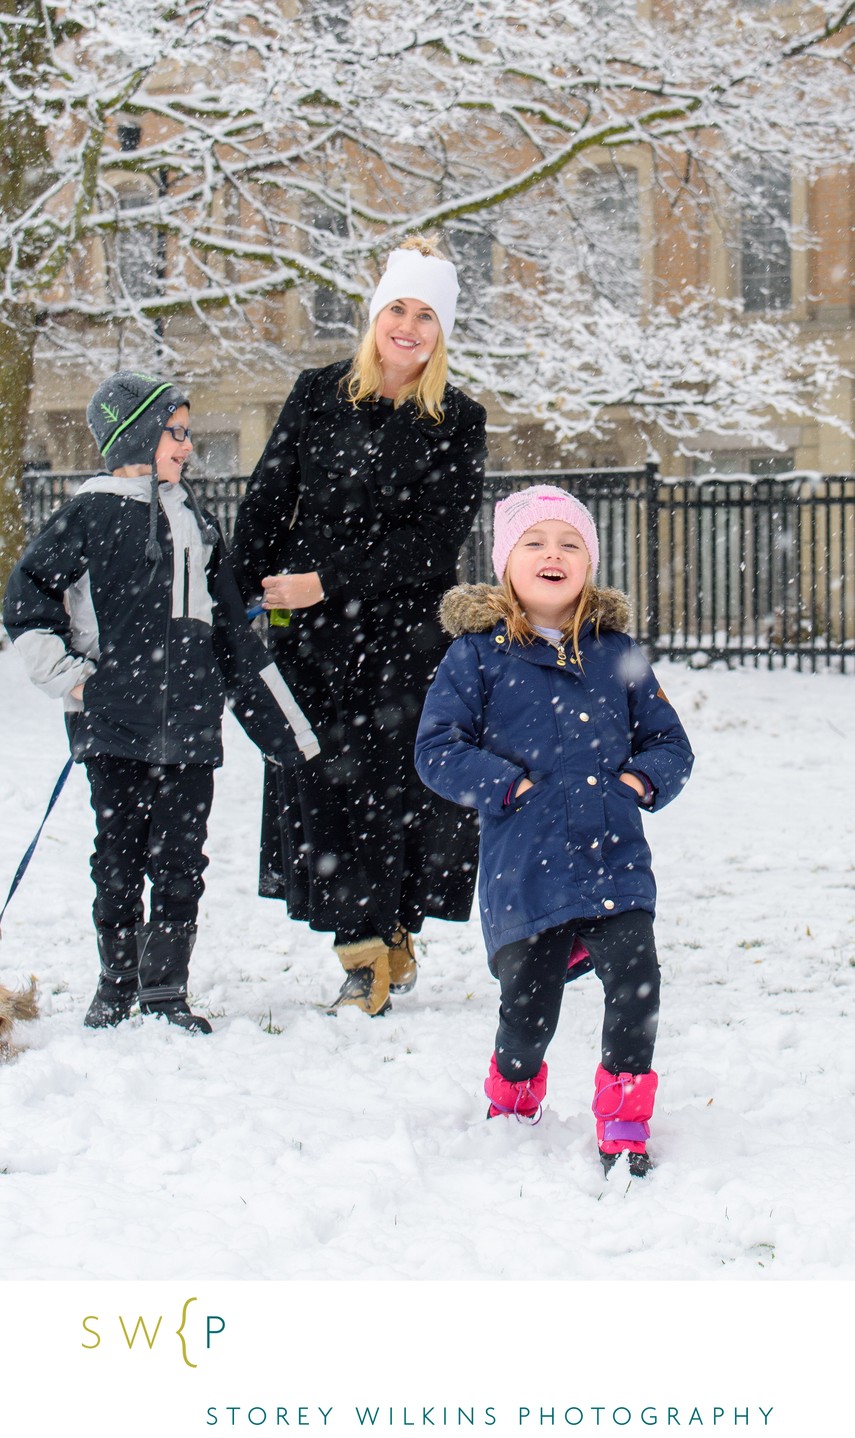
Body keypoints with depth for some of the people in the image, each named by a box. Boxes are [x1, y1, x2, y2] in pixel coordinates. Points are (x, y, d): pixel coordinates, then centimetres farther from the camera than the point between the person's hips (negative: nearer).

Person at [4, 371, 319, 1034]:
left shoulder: (194, 519, 15)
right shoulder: (90, 515, -1)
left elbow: (233, 632, 19)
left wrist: (289, 731, 17)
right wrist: (68, 676, -5)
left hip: (191, 728, 4)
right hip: (115, 727, -4)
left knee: (182, 861, 2)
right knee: (120, 856, 3)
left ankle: (166, 988, 10)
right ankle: (118, 985, 16)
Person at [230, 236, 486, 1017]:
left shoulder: (457, 423, 0)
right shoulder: (319, 395, 7)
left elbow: (434, 544, -8)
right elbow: (266, 504, 6)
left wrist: (327, 584, -14)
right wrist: (250, 599, -4)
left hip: (407, 637, -2)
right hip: (310, 633, 2)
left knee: (399, 785, -1)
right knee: (324, 785, 0)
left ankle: (392, 938, 14)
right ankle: (368, 953, 6)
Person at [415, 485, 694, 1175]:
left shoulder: (616, 652, 11)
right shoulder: (478, 654, 1)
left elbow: (669, 742, 18)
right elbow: (436, 749, -1)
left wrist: (642, 780, -2)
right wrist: (508, 786, -11)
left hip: (616, 859, 2)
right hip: (525, 869, -2)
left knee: (635, 977, -15)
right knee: (528, 1003, 3)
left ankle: (624, 1125, 2)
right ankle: (512, 1101, 35)